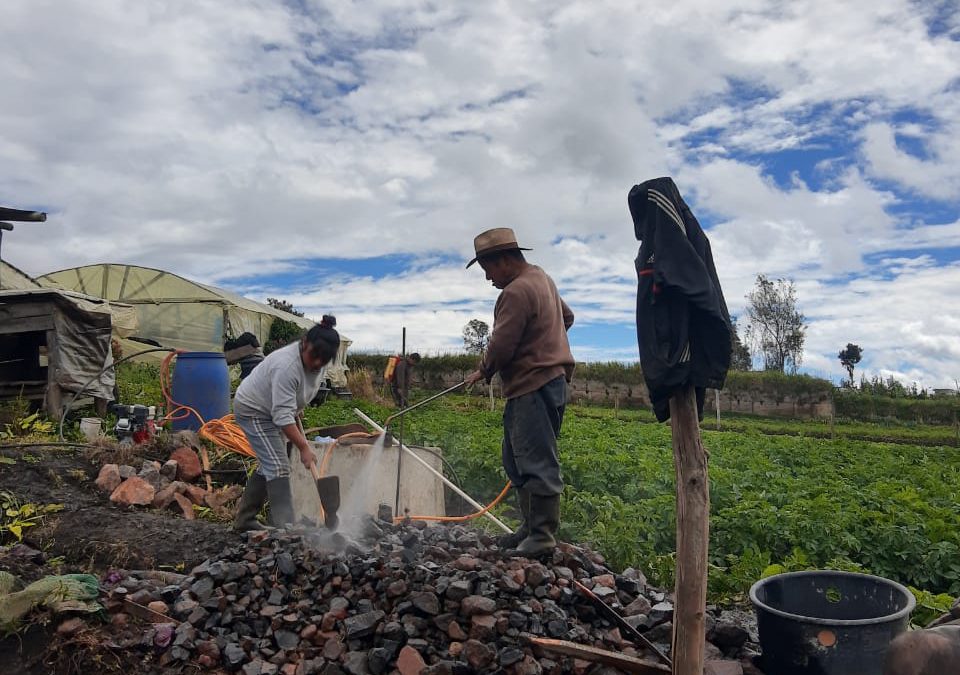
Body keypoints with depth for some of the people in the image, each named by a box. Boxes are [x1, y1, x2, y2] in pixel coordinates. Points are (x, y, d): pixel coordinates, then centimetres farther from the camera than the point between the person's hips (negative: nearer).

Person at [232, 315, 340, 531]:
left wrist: (296, 415, 15)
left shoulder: (318, 362, -9)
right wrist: (303, 448, -38)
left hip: (272, 410, 9)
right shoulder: (287, 366, -35)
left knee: (269, 465, 13)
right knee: (278, 466, -15)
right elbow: (282, 415, -37)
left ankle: (244, 520, 24)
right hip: (252, 409, -9)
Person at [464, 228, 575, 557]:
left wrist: (483, 372, 0)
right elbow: (567, 317, 29)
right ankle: (531, 526, 22)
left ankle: (542, 536, -2)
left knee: (537, 462, -7)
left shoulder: (516, 292, -16)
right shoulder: (542, 279, 17)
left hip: (533, 388, -11)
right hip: (550, 379, 11)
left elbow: (501, 346, -18)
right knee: (517, 460, 15)